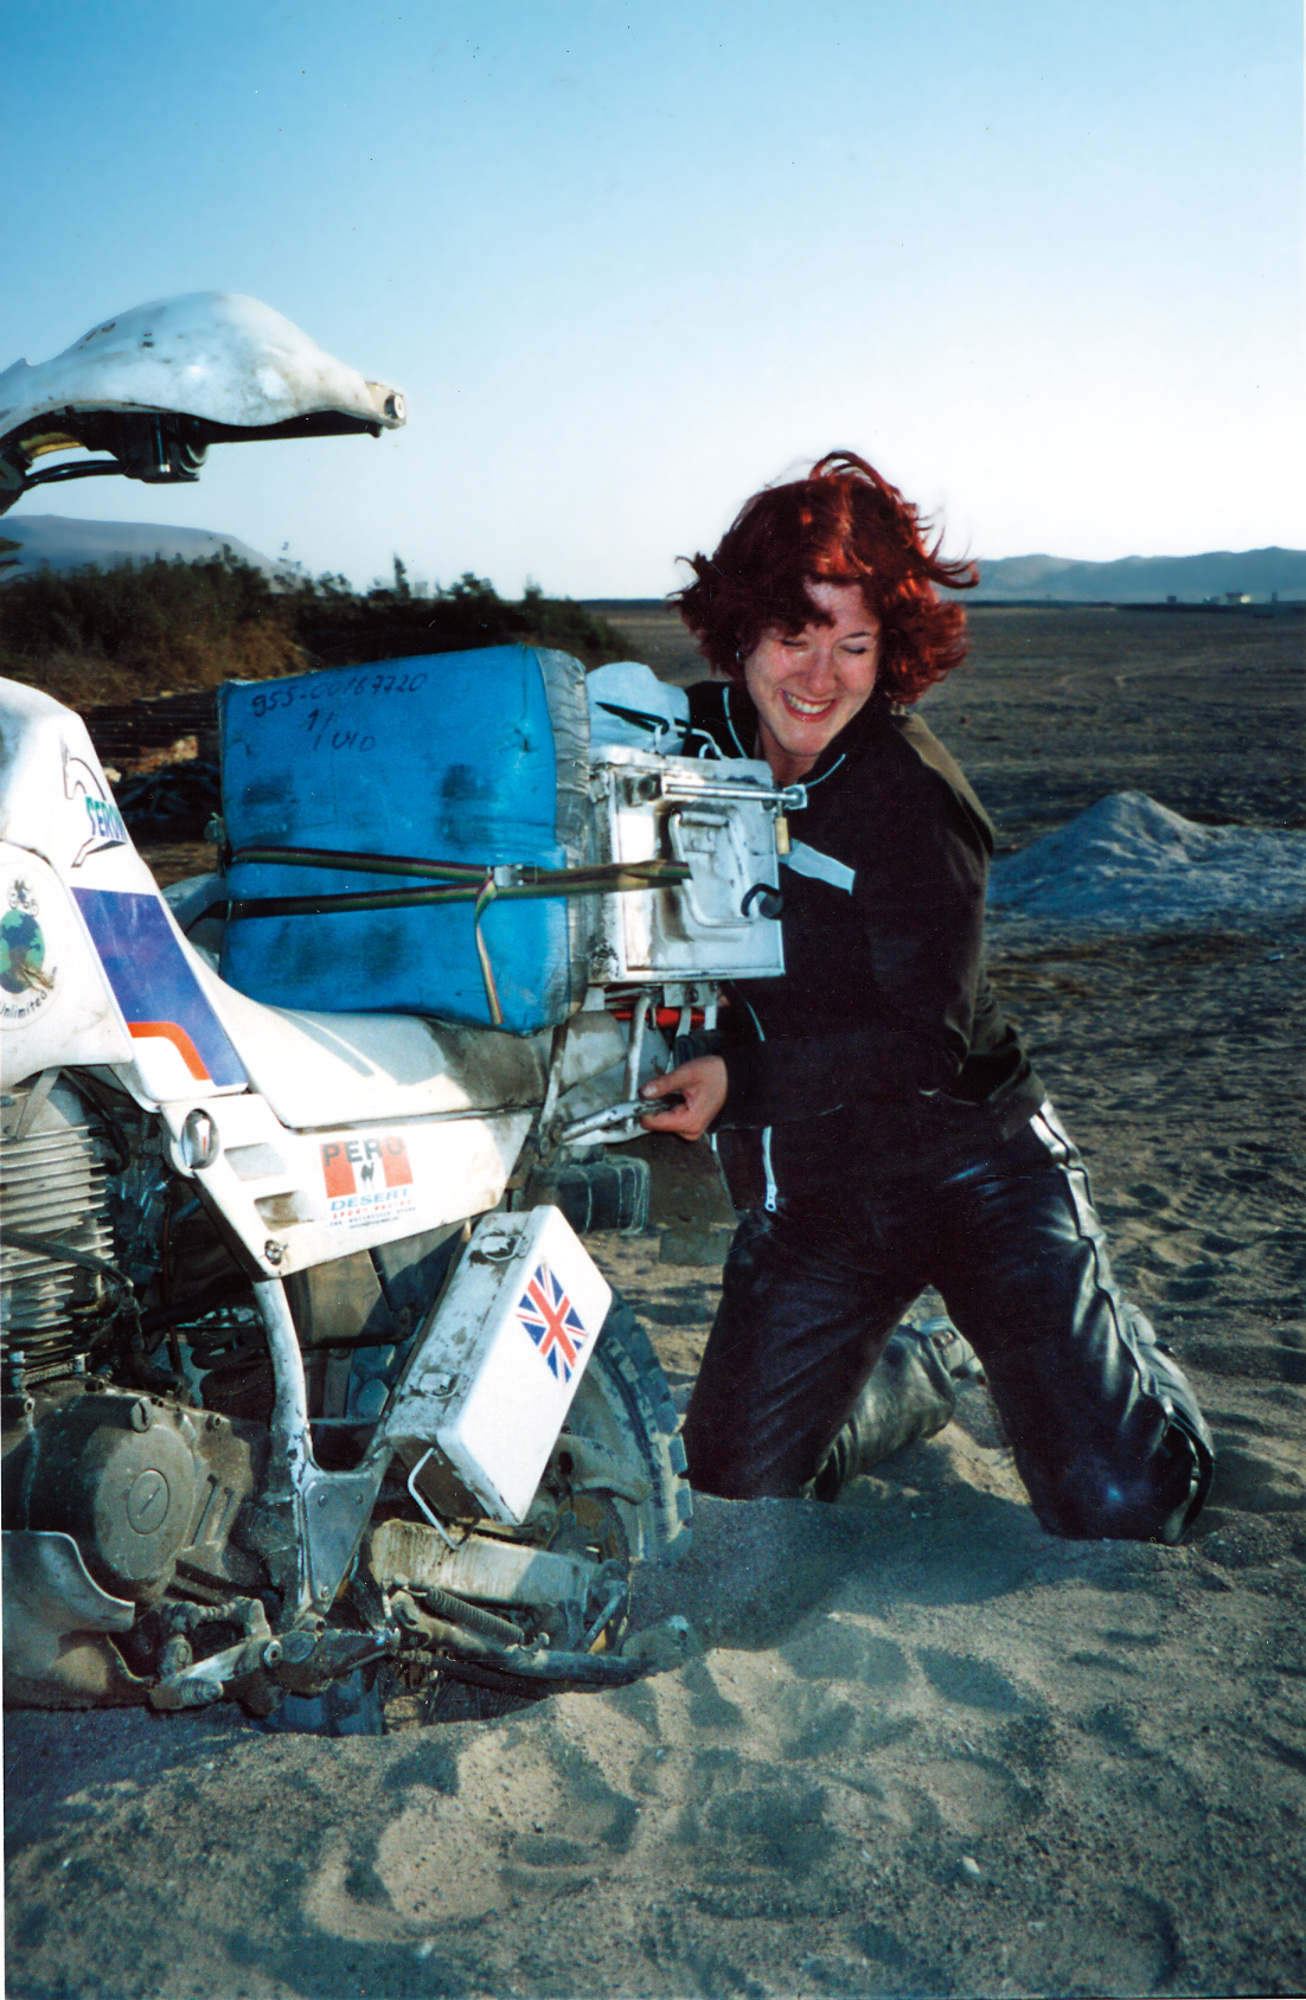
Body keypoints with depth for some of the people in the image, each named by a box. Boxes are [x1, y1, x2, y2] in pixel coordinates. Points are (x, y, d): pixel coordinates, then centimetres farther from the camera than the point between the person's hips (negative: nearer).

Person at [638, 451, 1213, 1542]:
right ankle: (930, 1364, 31)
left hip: (973, 1156, -4)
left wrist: (743, 1078, -27)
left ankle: (1117, 1349, 25)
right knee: (740, 1484, 4)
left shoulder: (907, 788, -16)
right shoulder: (697, 742, -1)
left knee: (1116, 1504, -11)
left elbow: (928, 1040, -19)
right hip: (810, 1190, 5)